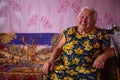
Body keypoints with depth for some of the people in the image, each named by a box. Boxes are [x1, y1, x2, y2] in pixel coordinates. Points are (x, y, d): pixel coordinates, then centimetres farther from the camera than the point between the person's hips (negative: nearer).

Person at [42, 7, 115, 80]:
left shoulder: (100, 35, 2)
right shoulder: (69, 31, 10)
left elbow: (111, 50, 8)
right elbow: (59, 48, 12)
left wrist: (103, 56, -14)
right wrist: (51, 60, -6)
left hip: (86, 69, -1)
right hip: (63, 66, 2)